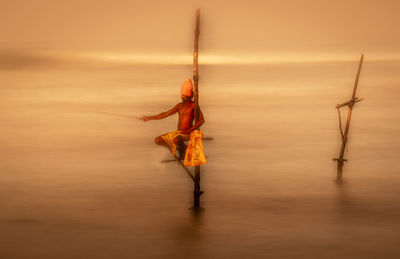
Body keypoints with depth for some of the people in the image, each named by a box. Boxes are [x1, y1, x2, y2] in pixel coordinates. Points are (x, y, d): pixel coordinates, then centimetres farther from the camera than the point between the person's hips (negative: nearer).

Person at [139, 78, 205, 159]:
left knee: (176, 140, -39)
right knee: (157, 140, -4)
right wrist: (149, 118, 14)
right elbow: (165, 114, 17)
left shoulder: (194, 105, -8)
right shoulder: (180, 105, 13)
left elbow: (201, 120, -16)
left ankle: (183, 149, -6)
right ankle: (175, 147, 12)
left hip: (186, 134, -7)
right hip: (177, 132, 7)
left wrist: (189, 130, -24)